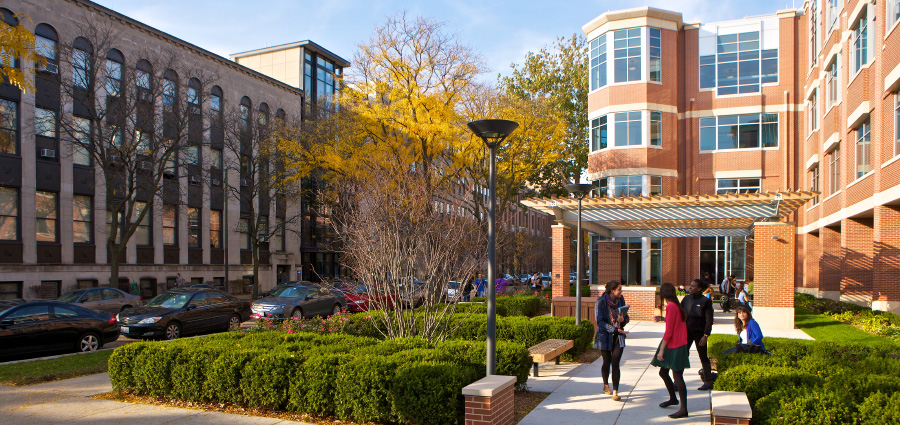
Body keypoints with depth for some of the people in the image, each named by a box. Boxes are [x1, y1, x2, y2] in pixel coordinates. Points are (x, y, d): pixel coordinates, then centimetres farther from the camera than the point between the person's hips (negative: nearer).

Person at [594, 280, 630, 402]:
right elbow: (600, 322, -16)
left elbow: (626, 317, 7)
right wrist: (615, 329, -24)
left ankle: (615, 392, -7)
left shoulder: (621, 300, -1)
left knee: (615, 363, -9)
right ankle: (606, 385, 38)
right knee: (607, 362, 12)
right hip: (605, 337, -2)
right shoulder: (601, 301, -13)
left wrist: (623, 320, -17)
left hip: (618, 337, 2)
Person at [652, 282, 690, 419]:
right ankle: (673, 398, 38)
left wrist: (661, 349, -18)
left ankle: (683, 410, 0)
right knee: (663, 372, 20)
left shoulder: (671, 306, -18)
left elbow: (669, 331, -20)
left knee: (677, 376, -5)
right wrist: (663, 318, 33)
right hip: (675, 345, 10)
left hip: (674, 346, -10)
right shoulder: (676, 305, 10)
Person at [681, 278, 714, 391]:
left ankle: (708, 382, 19)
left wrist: (706, 335, -14)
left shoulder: (705, 301, -9)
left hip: (699, 333, -4)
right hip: (687, 331, 4)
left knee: (703, 357, 6)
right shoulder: (686, 298, 5)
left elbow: (709, 320, -10)